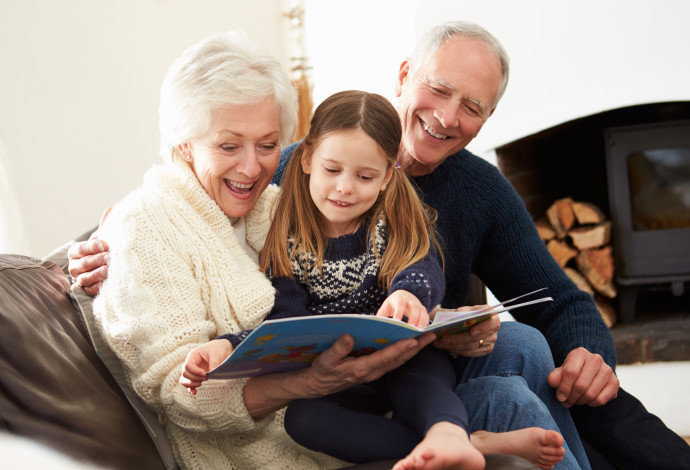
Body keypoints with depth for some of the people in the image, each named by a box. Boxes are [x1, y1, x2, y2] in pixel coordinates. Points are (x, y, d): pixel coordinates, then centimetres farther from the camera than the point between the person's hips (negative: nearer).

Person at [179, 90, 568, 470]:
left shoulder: (401, 222, 0)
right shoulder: (286, 241, 1)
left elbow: (424, 270, -20)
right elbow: (284, 326, -6)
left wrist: (408, 293, -45)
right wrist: (228, 346, -27)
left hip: (409, 367, 0)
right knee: (300, 417, -31)